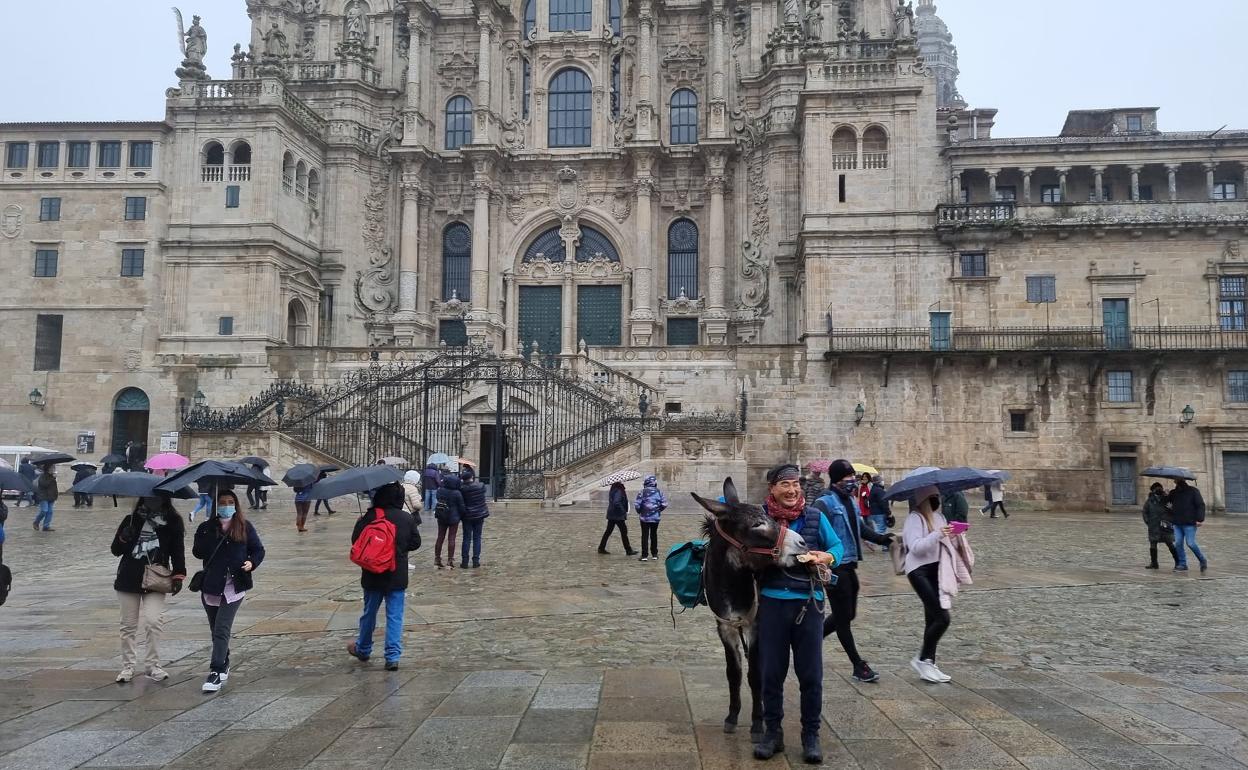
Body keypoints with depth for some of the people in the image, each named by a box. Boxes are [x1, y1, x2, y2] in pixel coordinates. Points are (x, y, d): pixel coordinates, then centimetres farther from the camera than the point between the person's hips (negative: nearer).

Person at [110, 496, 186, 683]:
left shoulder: (173, 522, 4)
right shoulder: (131, 519, 7)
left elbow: (178, 551, 6)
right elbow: (116, 550, 9)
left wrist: (178, 575, -4)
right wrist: (124, 538, -12)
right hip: (129, 578, 2)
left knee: (153, 622, -12)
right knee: (128, 625, 7)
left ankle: (153, 665, 1)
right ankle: (128, 666, 20)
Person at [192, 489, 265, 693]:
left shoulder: (245, 527, 2)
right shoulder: (206, 528, 4)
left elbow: (258, 549, 7)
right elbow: (197, 552, -2)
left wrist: (252, 563, -12)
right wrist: (209, 533, -16)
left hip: (235, 586, -3)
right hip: (211, 586, 3)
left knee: (222, 630, -10)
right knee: (216, 630, 14)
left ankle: (216, 673, -9)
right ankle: (223, 667, 30)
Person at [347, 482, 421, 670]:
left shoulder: (369, 517, -11)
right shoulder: (407, 519, -4)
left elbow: (355, 540, -5)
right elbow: (416, 542, 4)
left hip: (373, 576, 0)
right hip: (398, 577, 0)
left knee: (369, 613, 17)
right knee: (395, 616, 3)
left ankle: (363, 649, 35)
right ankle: (393, 656, -3)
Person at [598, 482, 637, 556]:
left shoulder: (613, 491, 10)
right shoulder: (618, 492, -17)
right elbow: (616, 503, -28)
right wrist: (623, 511, -16)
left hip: (611, 515, 9)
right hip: (618, 516, -9)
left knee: (608, 531, 14)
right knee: (624, 531, 0)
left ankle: (601, 548, 18)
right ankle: (628, 550, 5)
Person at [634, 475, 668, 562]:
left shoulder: (642, 492, -9)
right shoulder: (659, 492, -1)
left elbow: (637, 504, -13)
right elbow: (664, 504, -3)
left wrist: (639, 512, 5)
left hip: (645, 517, -3)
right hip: (655, 517, 3)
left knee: (645, 536, 3)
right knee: (654, 535, 14)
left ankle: (644, 555, 1)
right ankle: (654, 554, 20)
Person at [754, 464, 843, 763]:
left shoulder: (815, 517, -1)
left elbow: (838, 546, 9)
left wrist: (828, 557, -13)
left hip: (808, 603, 0)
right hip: (771, 602, 0)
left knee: (810, 674, 7)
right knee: (771, 672, 9)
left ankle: (811, 735, 23)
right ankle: (772, 732, 25)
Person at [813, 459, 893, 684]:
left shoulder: (850, 501, 12)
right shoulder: (825, 503, -15)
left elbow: (861, 527, 22)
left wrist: (882, 538, 9)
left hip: (849, 566, 9)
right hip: (835, 568, -9)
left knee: (847, 614, 17)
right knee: (843, 616, 3)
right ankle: (859, 666, 12)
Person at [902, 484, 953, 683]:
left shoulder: (938, 516, 13)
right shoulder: (914, 518, -12)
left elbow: (943, 543, 19)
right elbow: (916, 547, -21)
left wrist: (951, 534, -1)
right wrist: (937, 534, -30)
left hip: (936, 570, 8)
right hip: (919, 571, -8)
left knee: (932, 619, 10)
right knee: (942, 617, -13)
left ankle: (929, 665, 18)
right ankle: (922, 659, 3)